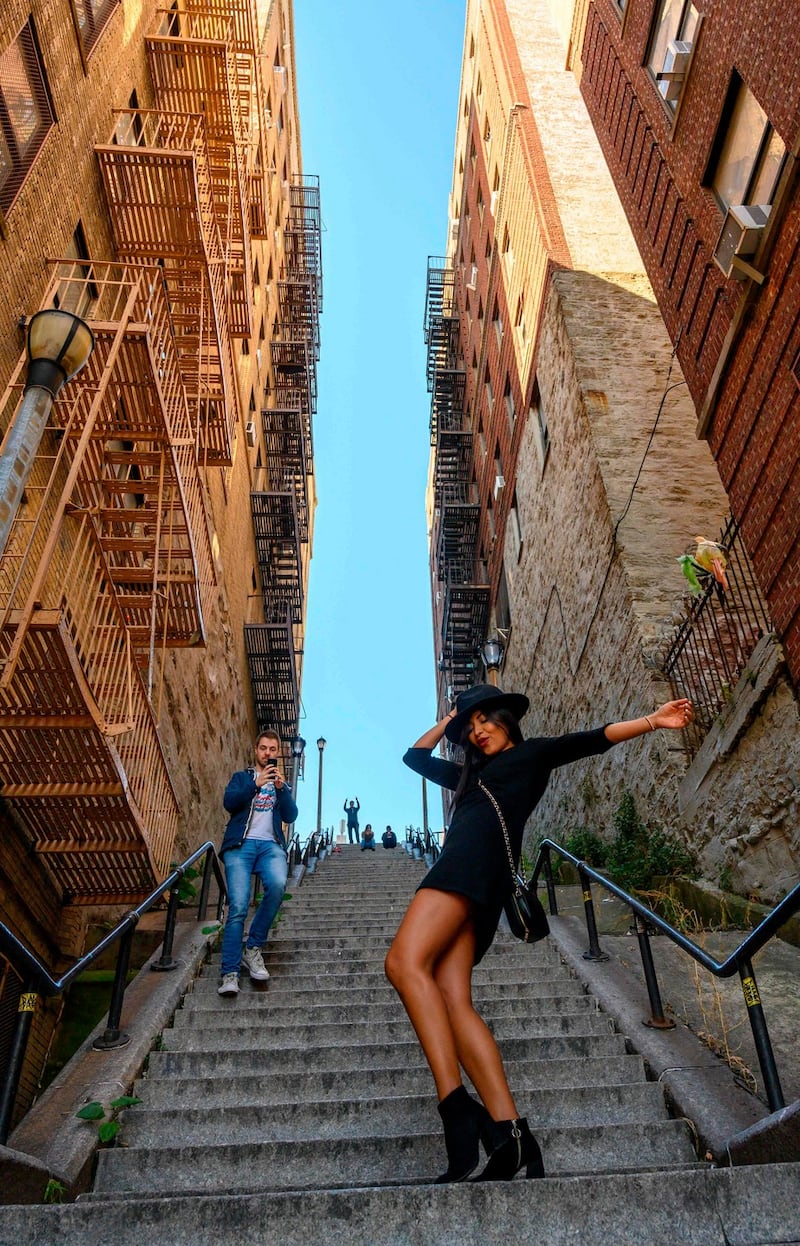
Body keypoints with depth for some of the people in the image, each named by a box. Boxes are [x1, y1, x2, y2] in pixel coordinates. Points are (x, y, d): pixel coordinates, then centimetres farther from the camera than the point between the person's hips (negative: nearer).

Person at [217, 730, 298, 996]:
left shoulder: (283, 783, 24)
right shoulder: (242, 777, 19)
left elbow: (291, 816, 8)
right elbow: (229, 802, -1)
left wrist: (281, 788, -7)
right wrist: (256, 784, -15)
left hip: (270, 844, 1)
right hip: (241, 844, -1)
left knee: (278, 885, -30)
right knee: (238, 906, -18)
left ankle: (254, 947, -14)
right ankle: (230, 973, -14)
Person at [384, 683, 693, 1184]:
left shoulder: (533, 752, 19)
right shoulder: (470, 774, 37)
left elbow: (591, 740, 7)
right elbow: (414, 756, 45)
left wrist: (651, 721, -3)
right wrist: (448, 721, 42)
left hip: (476, 857, -7)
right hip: (463, 875, 7)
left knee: (405, 962, -26)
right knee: (452, 1001, -11)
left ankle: (457, 1109, -31)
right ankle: (509, 1132, -17)